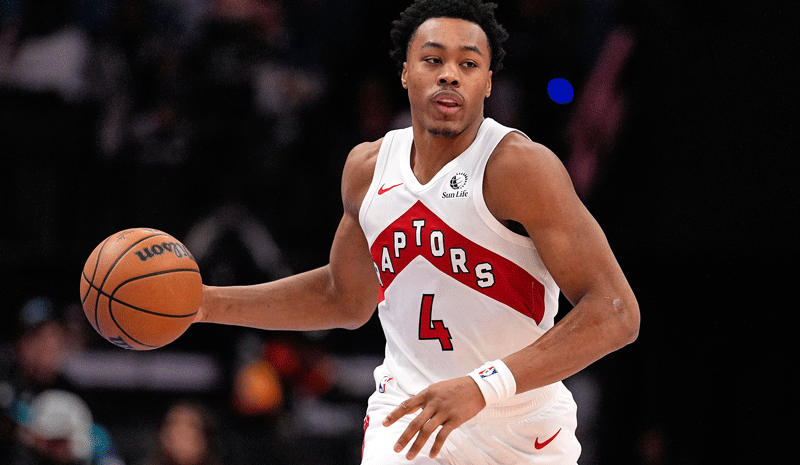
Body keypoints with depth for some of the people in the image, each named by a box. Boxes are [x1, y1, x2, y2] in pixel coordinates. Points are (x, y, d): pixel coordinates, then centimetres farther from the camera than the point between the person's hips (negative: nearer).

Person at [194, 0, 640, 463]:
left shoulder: (521, 166, -16)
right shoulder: (367, 168, 2)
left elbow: (616, 313, -23)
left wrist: (483, 387, -32)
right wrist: (208, 303, 12)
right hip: (407, 419, 3)